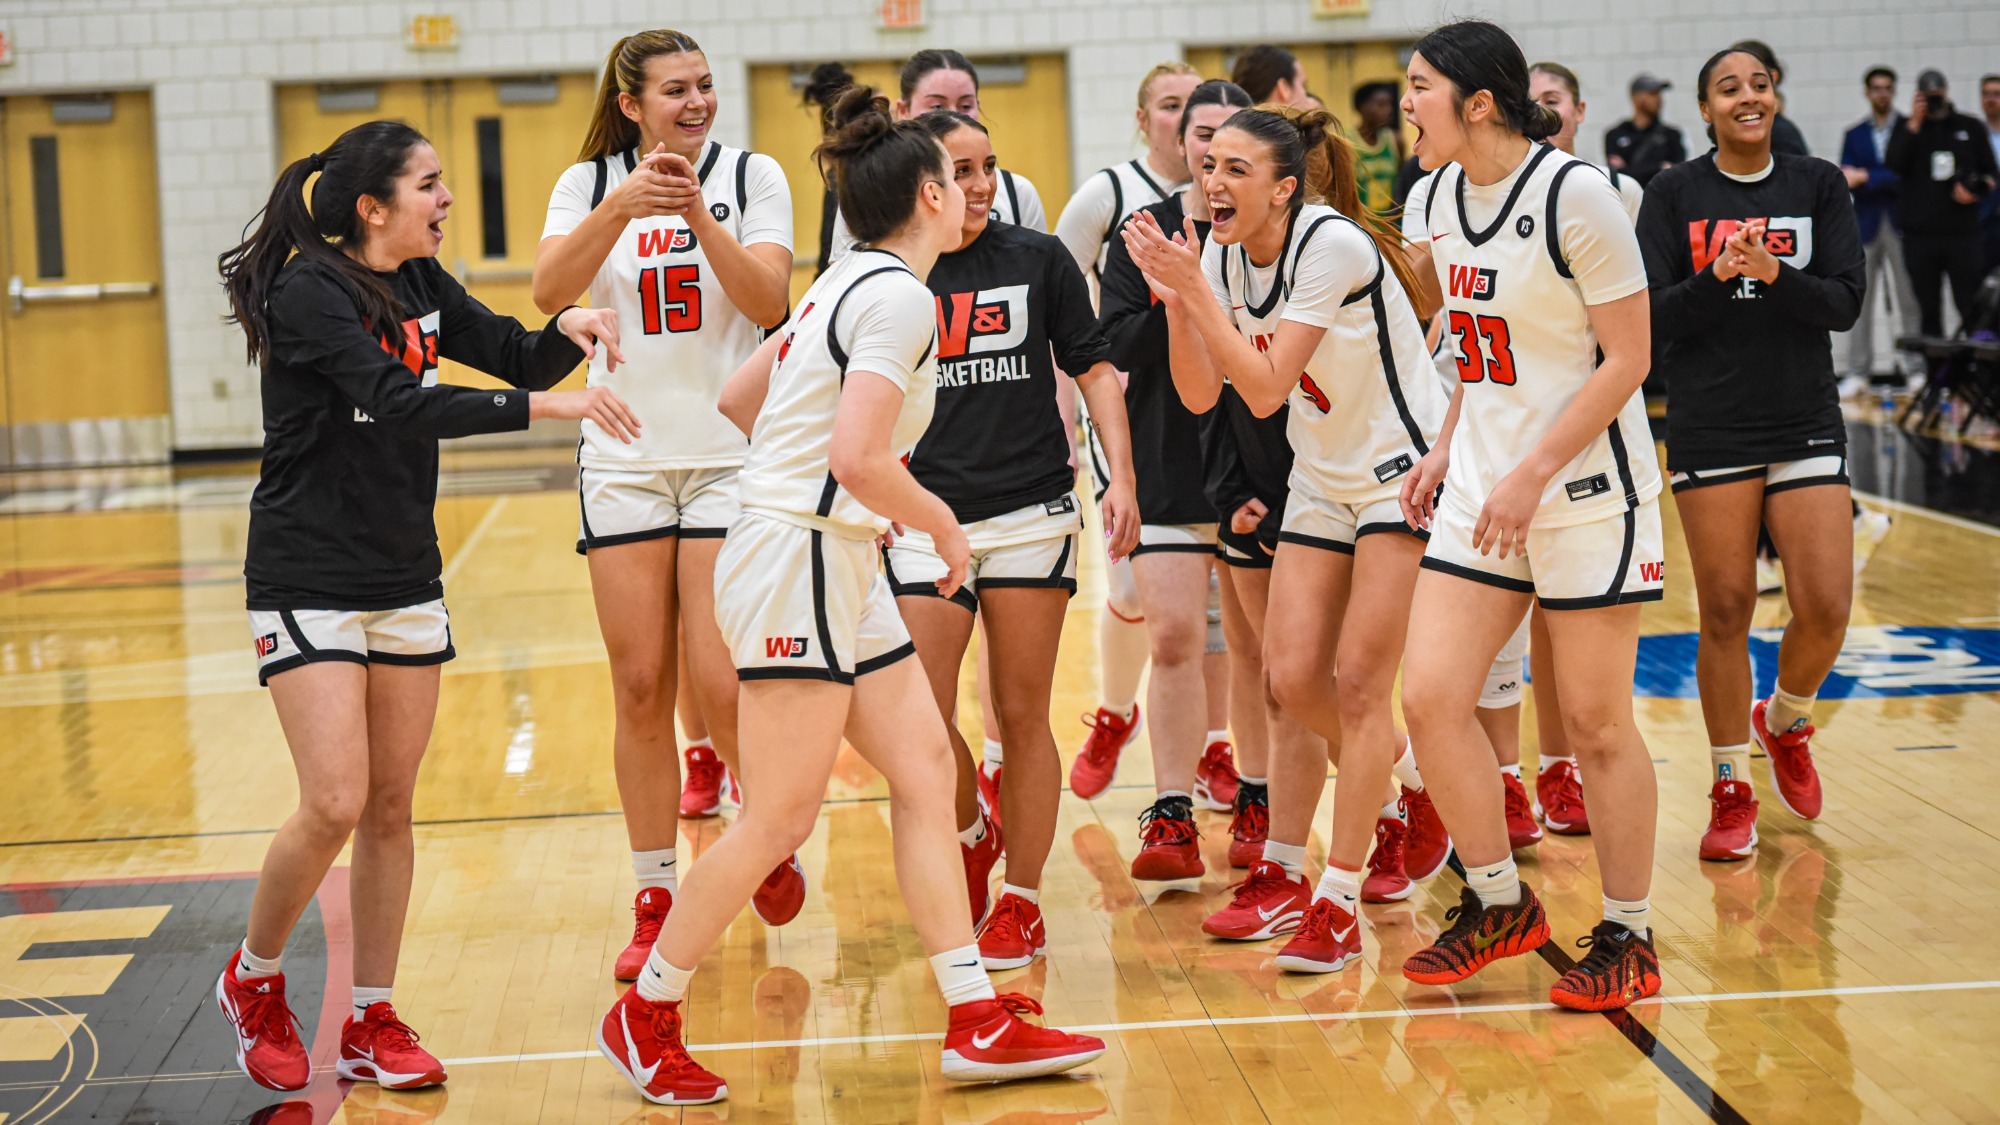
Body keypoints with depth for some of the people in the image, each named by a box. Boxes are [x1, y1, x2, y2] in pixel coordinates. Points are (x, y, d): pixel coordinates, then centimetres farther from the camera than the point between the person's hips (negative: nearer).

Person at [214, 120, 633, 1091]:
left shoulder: (422, 287, 6)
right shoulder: (308, 292, -17)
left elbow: (522, 360, 10)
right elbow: (403, 405, -29)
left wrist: (569, 330, -13)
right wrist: (546, 406, -33)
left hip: (406, 581, 7)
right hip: (308, 582, -7)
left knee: (391, 807, 7)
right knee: (335, 804, -12)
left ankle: (371, 1022, 16)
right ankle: (252, 982, 12)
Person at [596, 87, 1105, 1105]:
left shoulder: (849, 281, 14)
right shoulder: (901, 297, -15)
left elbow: (739, 397, 21)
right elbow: (857, 456, -26)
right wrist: (942, 524, -10)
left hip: (839, 566, 10)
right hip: (798, 559, -10)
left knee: (924, 769, 6)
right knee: (781, 817, -6)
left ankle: (978, 1023, 7)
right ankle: (645, 1016, 8)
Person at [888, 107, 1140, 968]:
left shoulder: (1038, 258, 3)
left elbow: (1093, 370, 5)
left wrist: (1120, 479, -5)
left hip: (1031, 513, 0)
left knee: (1022, 715, 3)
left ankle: (1022, 901, 16)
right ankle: (973, 834, 23)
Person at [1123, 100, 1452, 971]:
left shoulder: (1332, 245, -23)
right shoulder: (1220, 256, -2)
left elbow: (1266, 390, -26)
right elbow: (1199, 394, -2)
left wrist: (1198, 291, -27)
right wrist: (1175, 299, -15)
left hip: (1404, 467, -7)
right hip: (1322, 478, 7)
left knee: (1357, 679, -9)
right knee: (1294, 679, -1)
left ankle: (1338, 903, -3)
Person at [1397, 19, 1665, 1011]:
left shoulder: (1574, 195, -15)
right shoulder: (1444, 197, 8)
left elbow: (1627, 358, -14)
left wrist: (1531, 476, -18)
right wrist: (1447, 448, 12)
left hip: (1588, 492, -7)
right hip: (1481, 488, 7)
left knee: (1595, 722, 0)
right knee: (1428, 696, -1)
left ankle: (1628, 939, 15)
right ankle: (1498, 905, 16)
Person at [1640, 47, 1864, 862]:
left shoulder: (1819, 185, 5)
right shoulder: (1674, 195, 2)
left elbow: (1846, 302, -2)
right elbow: (1650, 317, -3)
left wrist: (1774, 274, -19)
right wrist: (1716, 277, -20)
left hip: (1806, 425, 1)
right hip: (1709, 430, -1)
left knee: (1826, 609, -6)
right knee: (1725, 611, 1)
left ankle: (1784, 720, 26)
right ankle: (1731, 787, 15)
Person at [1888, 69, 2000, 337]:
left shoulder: (1971, 127, 12)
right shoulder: (1906, 129, 10)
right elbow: (1892, 168, -6)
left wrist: (1977, 190, -7)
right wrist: (1914, 125, -7)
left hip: (1963, 233, 0)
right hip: (1919, 234, 0)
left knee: (1971, 306, -6)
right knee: (1928, 311, 3)